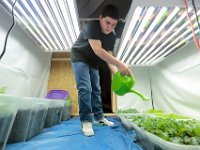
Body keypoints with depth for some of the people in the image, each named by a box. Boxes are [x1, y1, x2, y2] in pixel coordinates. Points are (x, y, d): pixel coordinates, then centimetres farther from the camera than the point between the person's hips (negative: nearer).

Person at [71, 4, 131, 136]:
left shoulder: (112, 36, -4)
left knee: (96, 90, 6)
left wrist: (116, 73, -21)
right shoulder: (92, 26, -24)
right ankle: (86, 121, -5)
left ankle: (99, 117, 19)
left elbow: (109, 56, -6)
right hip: (80, 59, -6)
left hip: (93, 63, 6)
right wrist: (120, 64, -42)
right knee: (85, 88, -18)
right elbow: (98, 50, -38)